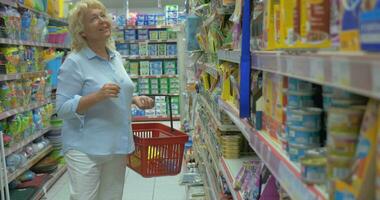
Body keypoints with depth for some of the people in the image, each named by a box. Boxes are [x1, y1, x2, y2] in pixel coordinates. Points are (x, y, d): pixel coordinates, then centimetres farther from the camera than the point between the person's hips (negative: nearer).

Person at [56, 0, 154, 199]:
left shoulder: (116, 57, 9)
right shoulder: (74, 62, -13)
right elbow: (63, 109, -16)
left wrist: (135, 99, 3)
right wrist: (97, 96, -28)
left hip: (117, 145, 7)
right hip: (86, 149, -7)